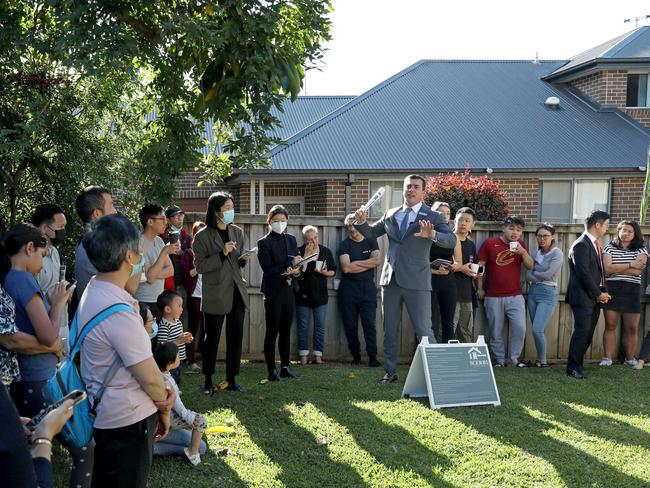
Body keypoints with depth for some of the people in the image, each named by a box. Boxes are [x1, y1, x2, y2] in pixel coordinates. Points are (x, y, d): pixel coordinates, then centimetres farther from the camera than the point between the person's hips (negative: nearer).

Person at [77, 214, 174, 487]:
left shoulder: (93, 291, 4)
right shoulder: (119, 311, -27)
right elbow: (149, 377, -21)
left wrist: (160, 392, 1)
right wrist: (164, 407, -2)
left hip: (104, 414, 9)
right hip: (128, 420, -9)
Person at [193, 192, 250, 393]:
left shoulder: (237, 232, 8)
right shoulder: (202, 236, -7)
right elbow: (199, 266, -10)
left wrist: (244, 259, -5)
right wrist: (222, 254, -20)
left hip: (237, 292, 5)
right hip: (215, 295, -5)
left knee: (235, 338, 8)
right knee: (212, 339, 4)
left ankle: (231, 380, 19)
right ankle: (208, 381, 17)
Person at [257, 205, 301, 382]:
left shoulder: (291, 240, 11)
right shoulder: (264, 243, -6)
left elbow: (298, 263, 9)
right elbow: (268, 269, -13)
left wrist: (295, 270, -13)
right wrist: (289, 266, -17)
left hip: (289, 291, 5)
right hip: (273, 293, -5)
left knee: (286, 332, 11)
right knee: (272, 332, 1)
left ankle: (285, 367, 20)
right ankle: (271, 371, 7)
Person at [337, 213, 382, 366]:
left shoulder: (371, 241, 10)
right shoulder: (344, 244, 2)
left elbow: (378, 260, -7)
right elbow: (346, 268, -12)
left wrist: (355, 263, -8)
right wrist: (367, 264, -6)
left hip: (367, 287, 0)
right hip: (348, 289, 0)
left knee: (369, 323, -6)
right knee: (350, 324, 3)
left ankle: (373, 357, -4)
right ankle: (356, 356, 14)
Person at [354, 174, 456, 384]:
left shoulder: (432, 217, -2)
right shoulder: (390, 215, 12)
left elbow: (452, 240, -14)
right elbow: (370, 233, 18)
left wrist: (432, 234, -34)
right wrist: (361, 222, -4)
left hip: (416, 281, -4)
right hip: (391, 279, 5)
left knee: (424, 330, -5)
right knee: (389, 330, 12)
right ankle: (390, 372, 24)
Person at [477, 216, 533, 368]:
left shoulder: (521, 245, 7)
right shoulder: (489, 243, -4)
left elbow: (530, 266, 1)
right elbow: (480, 266, 1)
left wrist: (523, 251, -16)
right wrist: (480, 288, 0)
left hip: (515, 296, 2)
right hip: (493, 297, -2)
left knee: (520, 328, -4)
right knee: (496, 331, 3)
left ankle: (514, 358, 13)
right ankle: (499, 359, 18)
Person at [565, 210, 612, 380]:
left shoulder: (595, 244, 15)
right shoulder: (581, 245, -14)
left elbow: (599, 271, 17)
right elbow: (584, 273, -18)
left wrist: (602, 292, 3)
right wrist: (598, 294, -11)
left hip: (594, 297, 9)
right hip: (583, 297, -9)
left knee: (588, 333, 10)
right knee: (582, 331, -8)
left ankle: (577, 364, 19)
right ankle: (573, 367, 1)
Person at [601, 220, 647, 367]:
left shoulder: (641, 250, 7)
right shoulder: (610, 248, 6)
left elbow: (637, 271, -9)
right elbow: (607, 268, -9)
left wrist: (615, 269, -8)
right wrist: (630, 265, -9)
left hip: (632, 291, 1)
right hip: (612, 290, 0)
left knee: (632, 328, 2)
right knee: (610, 326, 1)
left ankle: (630, 359, 15)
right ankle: (607, 358, 5)